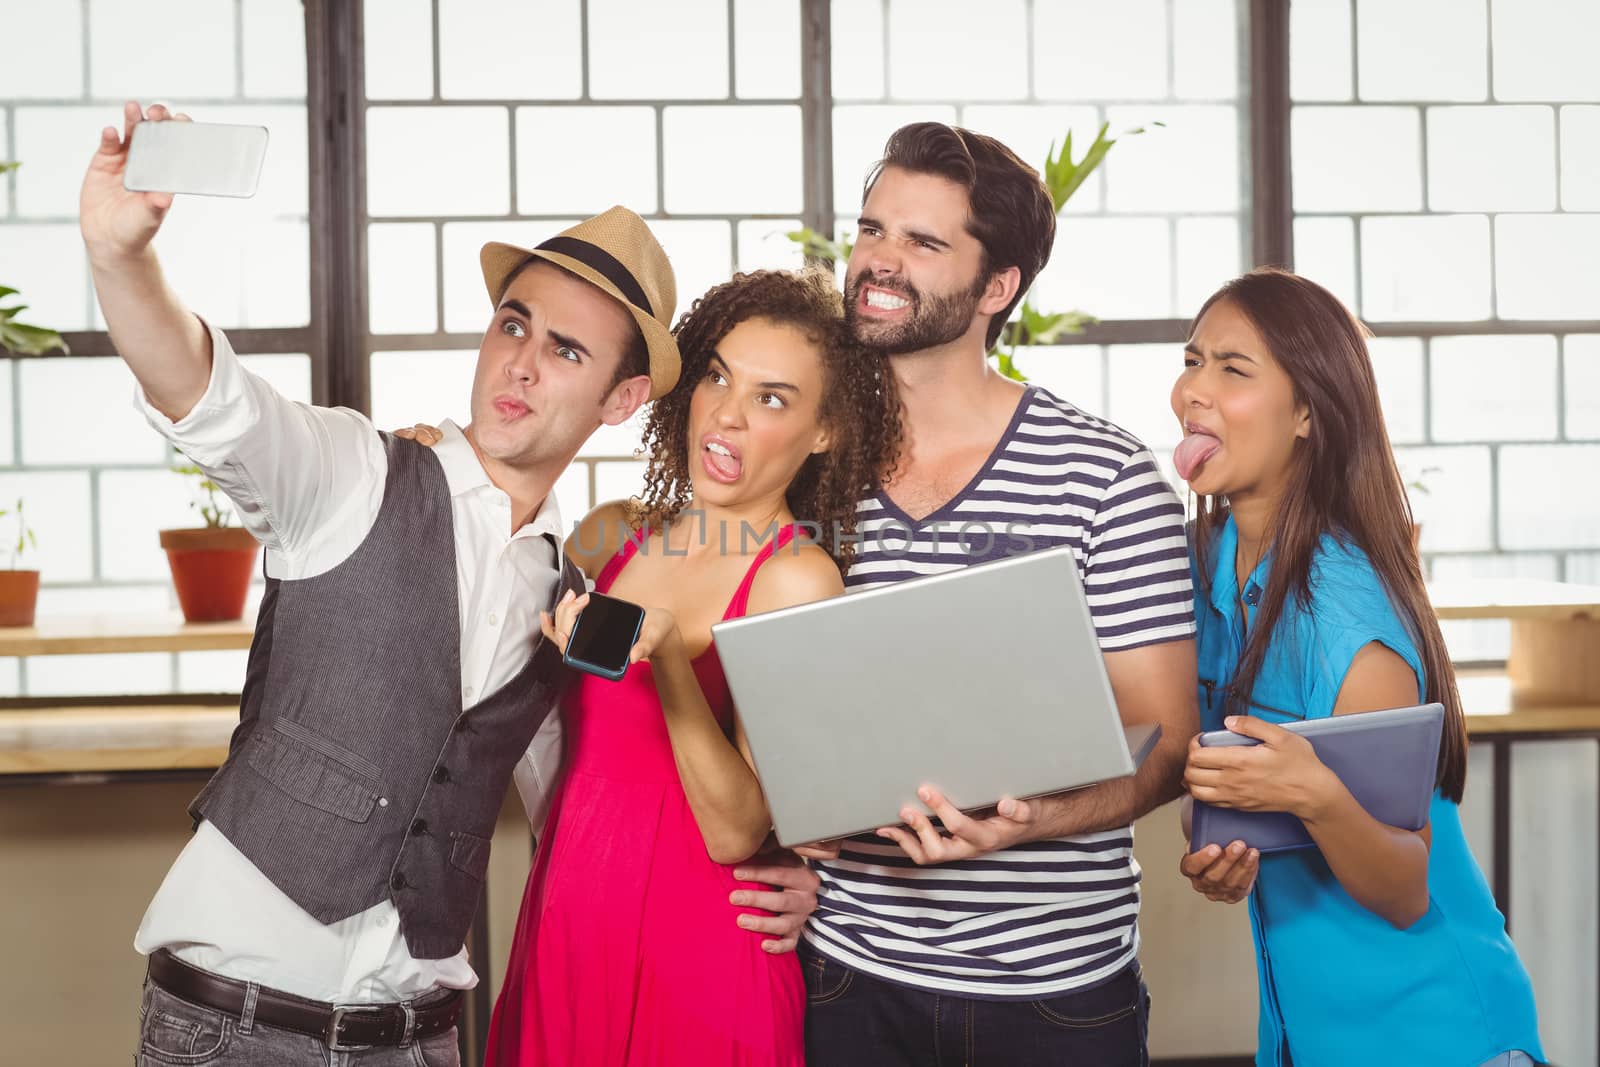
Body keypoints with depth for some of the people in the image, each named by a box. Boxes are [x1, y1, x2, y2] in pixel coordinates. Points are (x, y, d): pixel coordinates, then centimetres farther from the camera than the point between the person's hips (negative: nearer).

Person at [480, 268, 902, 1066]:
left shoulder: (799, 579, -12)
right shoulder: (614, 534, 4)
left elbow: (737, 832, -17)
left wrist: (666, 655, -29)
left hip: (689, 956, -5)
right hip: (561, 930, 5)